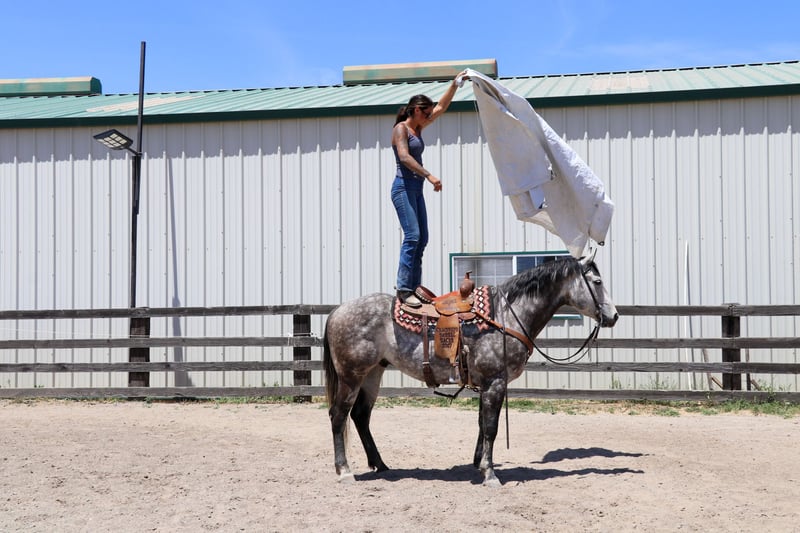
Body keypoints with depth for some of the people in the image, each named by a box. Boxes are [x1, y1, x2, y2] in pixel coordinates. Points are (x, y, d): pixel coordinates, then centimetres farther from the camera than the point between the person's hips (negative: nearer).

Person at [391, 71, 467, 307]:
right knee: (412, 236, -17)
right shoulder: (400, 128, -7)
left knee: (422, 239, 6)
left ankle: (413, 287, 8)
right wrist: (429, 176, -27)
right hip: (404, 187, -10)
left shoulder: (417, 128, 17)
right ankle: (404, 289, -17)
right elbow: (404, 157, -21)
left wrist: (455, 84, 17)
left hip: (416, 189, 10)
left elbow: (441, 107, 22)